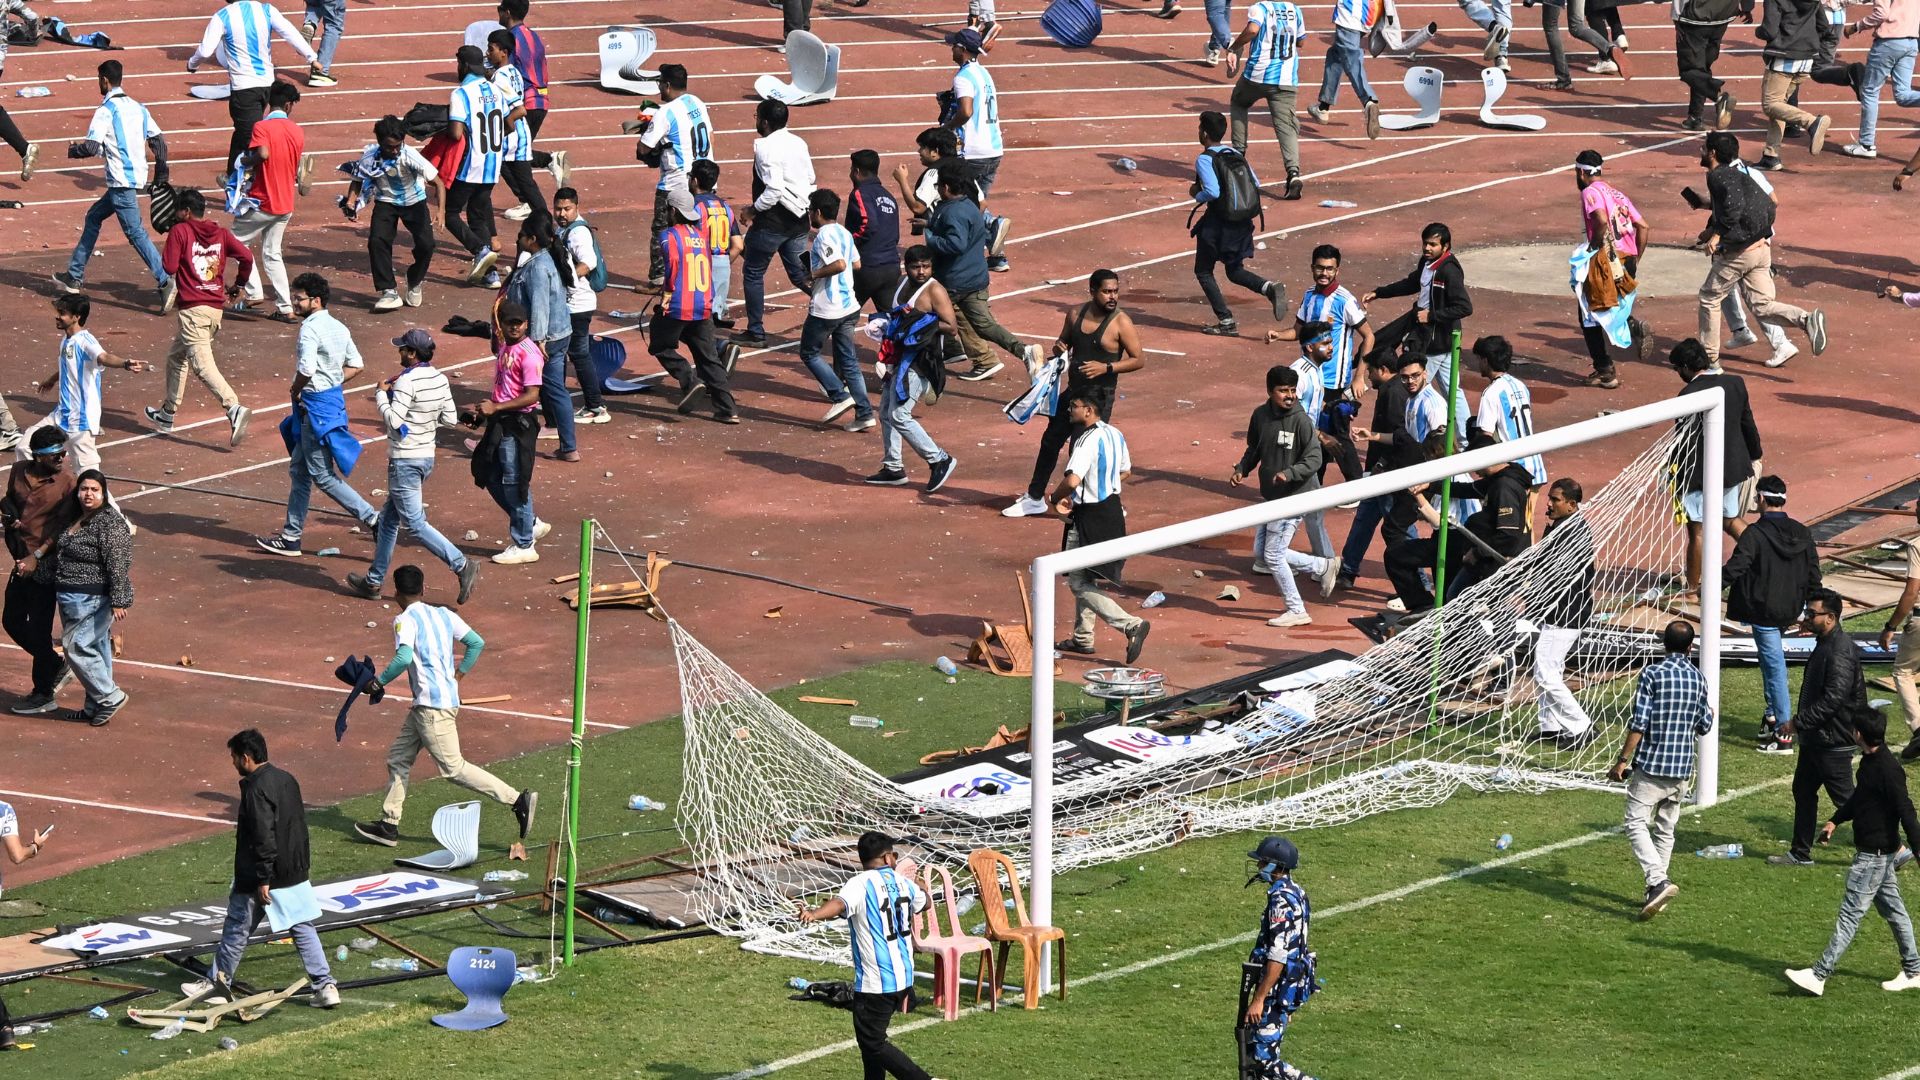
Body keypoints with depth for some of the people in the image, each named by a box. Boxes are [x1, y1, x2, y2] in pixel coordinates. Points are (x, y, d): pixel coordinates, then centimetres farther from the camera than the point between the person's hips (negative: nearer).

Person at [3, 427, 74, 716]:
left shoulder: (66, 483, -12)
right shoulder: (18, 473, 3)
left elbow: (62, 528, -15)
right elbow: (8, 500, 20)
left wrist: (36, 557, -22)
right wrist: (8, 513, -4)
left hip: (45, 565, -7)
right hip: (21, 561, 7)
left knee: (39, 629, -1)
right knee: (12, 622, 15)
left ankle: (44, 695, 12)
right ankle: (56, 666, 34)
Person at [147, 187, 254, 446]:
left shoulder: (179, 231, -5)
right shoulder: (221, 233, 9)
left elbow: (170, 267, -10)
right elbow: (246, 256, 1)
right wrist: (237, 285, 15)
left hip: (192, 308, -7)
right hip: (217, 306, 7)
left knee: (202, 364, -14)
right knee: (177, 357, 24)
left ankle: (234, 408, -34)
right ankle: (167, 414, 34)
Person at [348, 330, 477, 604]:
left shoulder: (407, 381, -20)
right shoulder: (440, 379, 4)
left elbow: (394, 420, -24)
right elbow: (450, 419, 8)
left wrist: (381, 393, -10)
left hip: (405, 460, -9)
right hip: (427, 456, 9)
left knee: (415, 523, -6)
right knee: (389, 519, 18)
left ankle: (462, 565, -16)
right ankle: (374, 581, 25)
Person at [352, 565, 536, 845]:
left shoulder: (405, 620, -11)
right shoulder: (443, 614, 12)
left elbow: (404, 657, -27)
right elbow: (477, 643, 12)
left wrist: (379, 681, -14)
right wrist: (458, 675, 19)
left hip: (433, 705, -9)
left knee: (453, 768, -6)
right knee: (398, 757, 16)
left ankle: (517, 799, -9)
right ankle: (389, 825, 18)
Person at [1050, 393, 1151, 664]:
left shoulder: (1088, 440, -22)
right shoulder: (1114, 434, 6)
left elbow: (1072, 480, -32)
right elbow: (1125, 472, 19)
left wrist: (1056, 498, -12)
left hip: (1089, 517, -9)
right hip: (1112, 508, 9)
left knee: (1079, 583, -2)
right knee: (1085, 578, 21)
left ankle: (1131, 625, -14)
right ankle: (1082, 639, 28)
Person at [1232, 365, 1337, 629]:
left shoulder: (1301, 420, -18)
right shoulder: (1261, 416, 1)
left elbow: (1314, 460, -18)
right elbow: (1254, 449, 17)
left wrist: (1289, 473, -33)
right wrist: (1241, 470, 0)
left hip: (1294, 496, -8)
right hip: (1270, 496, 8)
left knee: (1273, 555, -6)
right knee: (1264, 553, 14)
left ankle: (1296, 611, 9)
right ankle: (1324, 567, 29)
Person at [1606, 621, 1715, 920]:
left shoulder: (1652, 674, -10)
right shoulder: (1698, 679, 5)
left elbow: (1640, 722, -15)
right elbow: (1703, 727, 13)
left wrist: (1623, 760, -9)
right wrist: (1709, 713, 37)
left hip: (1651, 764, -5)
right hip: (1682, 768, 5)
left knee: (1637, 823, -5)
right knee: (1665, 828, 14)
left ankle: (1658, 881, -23)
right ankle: (1656, 891, 17)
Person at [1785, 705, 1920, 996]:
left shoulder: (1888, 770, -25)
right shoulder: (1870, 760, 5)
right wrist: (1836, 820, 24)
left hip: (1875, 854, -10)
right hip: (1876, 851, 10)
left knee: (1850, 914, -6)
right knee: (1892, 909, 17)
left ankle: (1819, 976, -4)